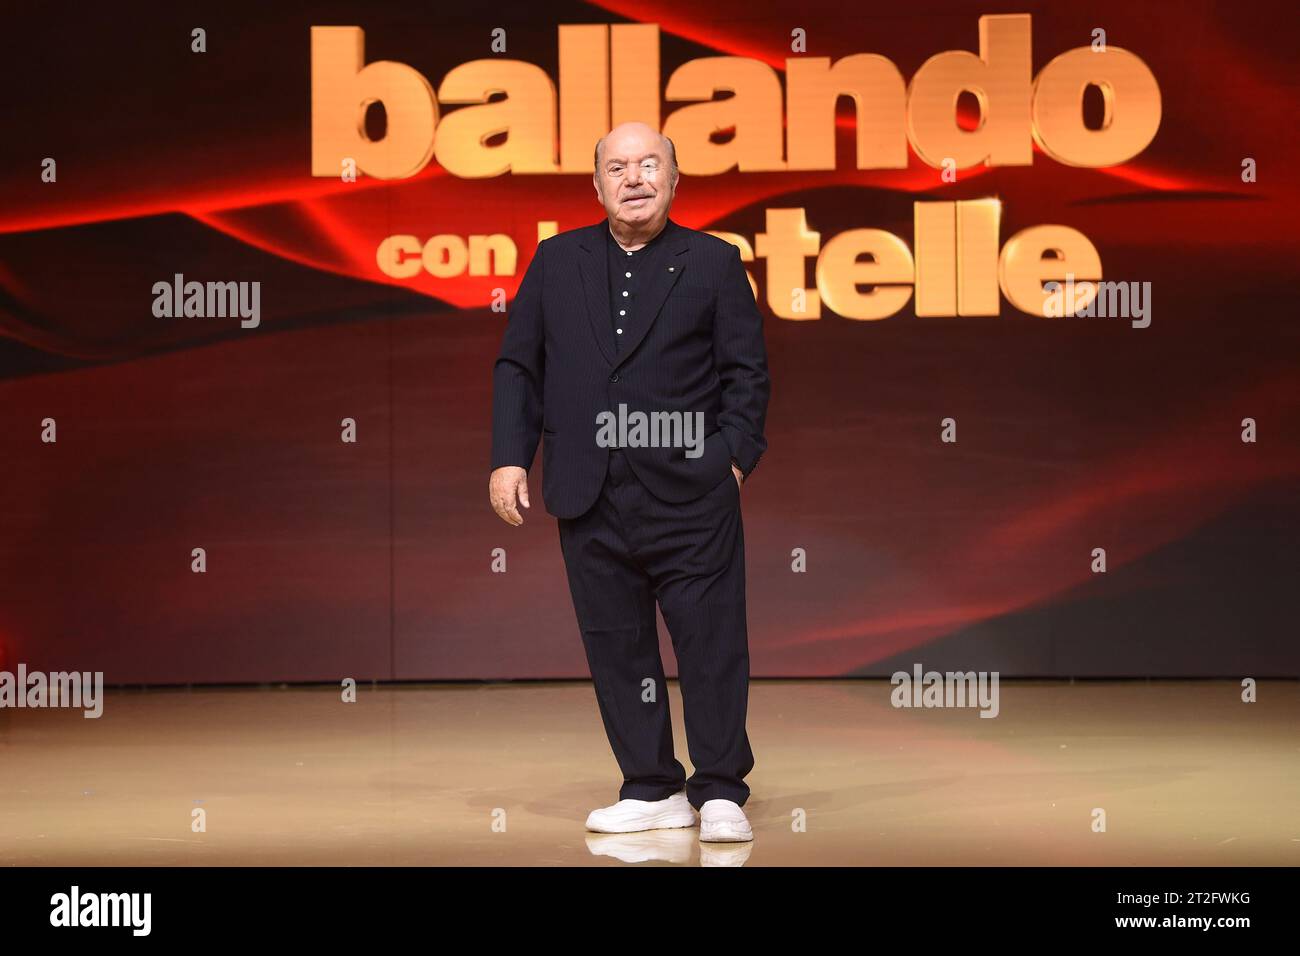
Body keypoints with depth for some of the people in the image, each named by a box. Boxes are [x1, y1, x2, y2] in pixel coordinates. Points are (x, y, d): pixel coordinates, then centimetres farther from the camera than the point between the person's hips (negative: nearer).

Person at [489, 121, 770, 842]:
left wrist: (734, 456, -6)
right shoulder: (557, 261, 12)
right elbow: (517, 367, 12)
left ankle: (720, 791, 9)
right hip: (591, 499, 3)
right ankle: (652, 789, 17)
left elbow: (747, 373, 4)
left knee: (711, 642, -1)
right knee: (617, 648, 7)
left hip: (691, 494, -2)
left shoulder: (714, 263, 6)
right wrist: (510, 457, 3)